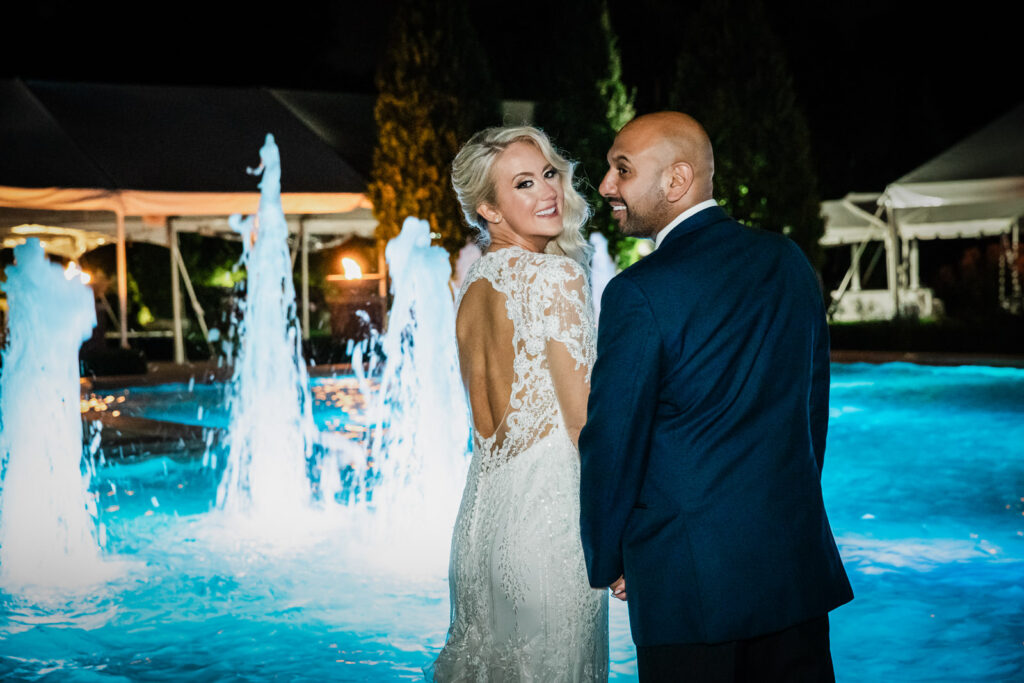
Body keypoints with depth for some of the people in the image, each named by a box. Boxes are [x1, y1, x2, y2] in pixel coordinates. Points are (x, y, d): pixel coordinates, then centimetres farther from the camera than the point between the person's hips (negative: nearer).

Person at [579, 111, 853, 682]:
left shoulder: (640, 294, -16)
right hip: (799, 564, 6)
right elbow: (814, 404, 12)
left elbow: (612, 442, -10)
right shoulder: (788, 260, 4)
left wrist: (606, 562, 4)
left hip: (691, 579, -6)